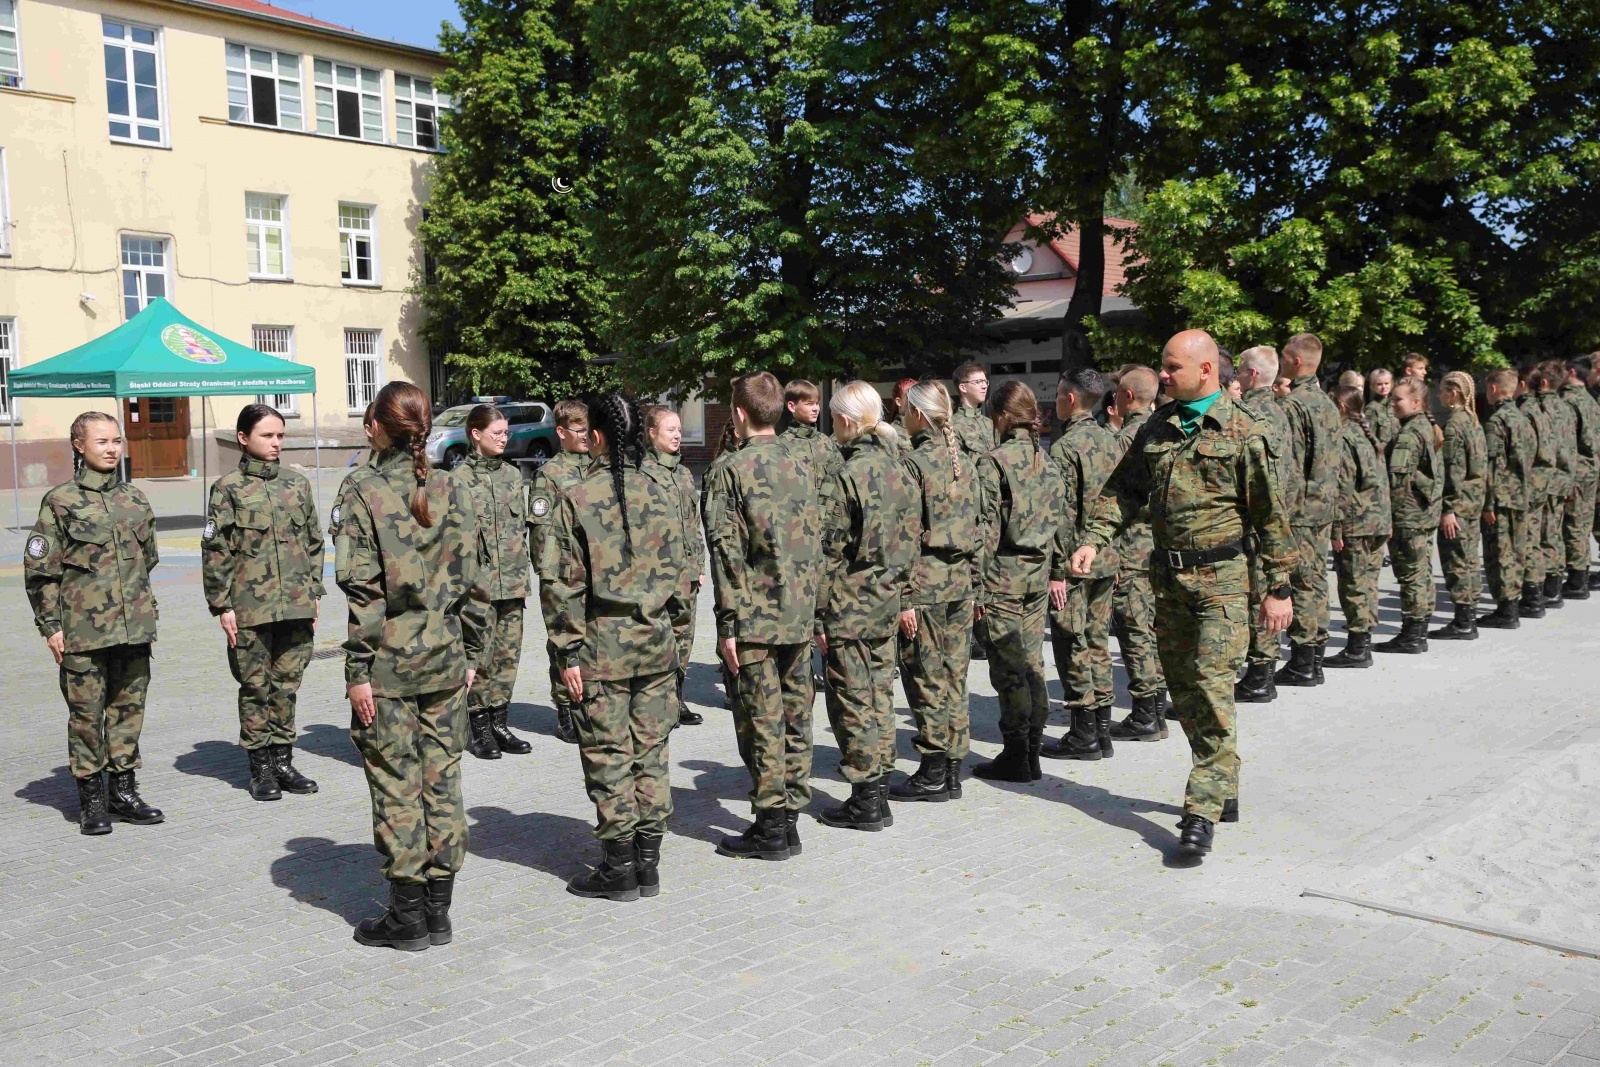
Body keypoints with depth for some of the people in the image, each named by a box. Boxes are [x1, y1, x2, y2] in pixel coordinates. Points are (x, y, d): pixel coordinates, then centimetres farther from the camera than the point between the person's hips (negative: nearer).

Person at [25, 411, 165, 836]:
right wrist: (50, 626, -6)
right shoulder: (60, 501, -3)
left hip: (134, 626, 4)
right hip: (83, 630, -4)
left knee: (129, 707, 9)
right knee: (87, 712, 1)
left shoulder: (135, 499, 10)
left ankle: (124, 789, 20)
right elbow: (39, 569, -3)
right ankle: (91, 799, 12)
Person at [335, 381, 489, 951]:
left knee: (396, 784, 4)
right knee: (442, 779, 10)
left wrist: (358, 669, -8)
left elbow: (363, 589, -12)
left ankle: (407, 914, 12)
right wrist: (470, 655, 13)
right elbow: (472, 583, 5)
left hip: (387, 661, -4)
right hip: (446, 659, 4)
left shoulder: (363, 491, -9)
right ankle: (438, 910, 17)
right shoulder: (453, 491, 4)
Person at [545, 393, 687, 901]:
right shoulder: (667, 490, 2)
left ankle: (620, 865, 10)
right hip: (657, 638, 4)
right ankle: (648, 861, 18)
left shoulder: (578, 498, -10)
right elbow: (680, 566, 8)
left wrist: (567, 651, -4)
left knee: (608, 755, 4)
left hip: (603, 643, -4)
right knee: (651, 750, 11)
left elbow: (563, 582, -10)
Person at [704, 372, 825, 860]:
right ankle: (790, 817, 18)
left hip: (754, 617, -6)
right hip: (799, 616, 6)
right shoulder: (801, 466, 10)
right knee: (795, 715, 11)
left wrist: (728, 623, -11)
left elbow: (726, 551, -13)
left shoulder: (729, 470, -9)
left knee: (761, 722, 0)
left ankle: (771, 825, 5)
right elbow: (815, 542, 13)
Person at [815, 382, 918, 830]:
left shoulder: (847, 475, -16)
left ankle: (866, 802, 7)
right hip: (886, 603, 8)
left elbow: (830, 552, -15)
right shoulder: (896, 467, 7)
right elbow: (911, 536, 12)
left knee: (854, 701, 1)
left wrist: (819, 614, -10)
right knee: (879, 696, 14)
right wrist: (897, 584, 18)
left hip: (850, 608, -8)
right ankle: (879, 789, 22)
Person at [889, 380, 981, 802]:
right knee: (953, 676, 11)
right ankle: (952, 770, 17)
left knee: (925, 678, -1)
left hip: (925, 580, -7)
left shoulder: (912, 462, -10)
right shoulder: (962, 461, 11)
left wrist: (904, 596, -14)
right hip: (960, 578, 7)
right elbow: (975, 526, 13)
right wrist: (972, 578, 18)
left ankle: (932, 774, 4)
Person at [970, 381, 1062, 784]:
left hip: (1003, 573, -7)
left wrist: (977, 585, -10)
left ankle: (1015, 756, 4)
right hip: (1038, 573, 7)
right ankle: (1033, 750, 18)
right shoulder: (1047, 462, 8)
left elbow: (986, 529, -14)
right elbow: (1056, 521, 12)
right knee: (1032, 662, 11)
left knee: (1007, 667, -1)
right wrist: (1055, 572, 18)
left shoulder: (993, 463, -13)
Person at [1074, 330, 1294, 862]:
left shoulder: (1241, 432, -6)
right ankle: (1223, 790, 26)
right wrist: (1095, 539, -2)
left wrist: (1279, 587, -5)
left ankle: (1202, 812, -8)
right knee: (1182, 688, 10)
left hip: (1221, 577, -6)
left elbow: (1268, 513, -4)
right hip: (1168, 574, 6)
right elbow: (1124, 487, 14)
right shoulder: (1158, 426, 10)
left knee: (1211, 687, -11)